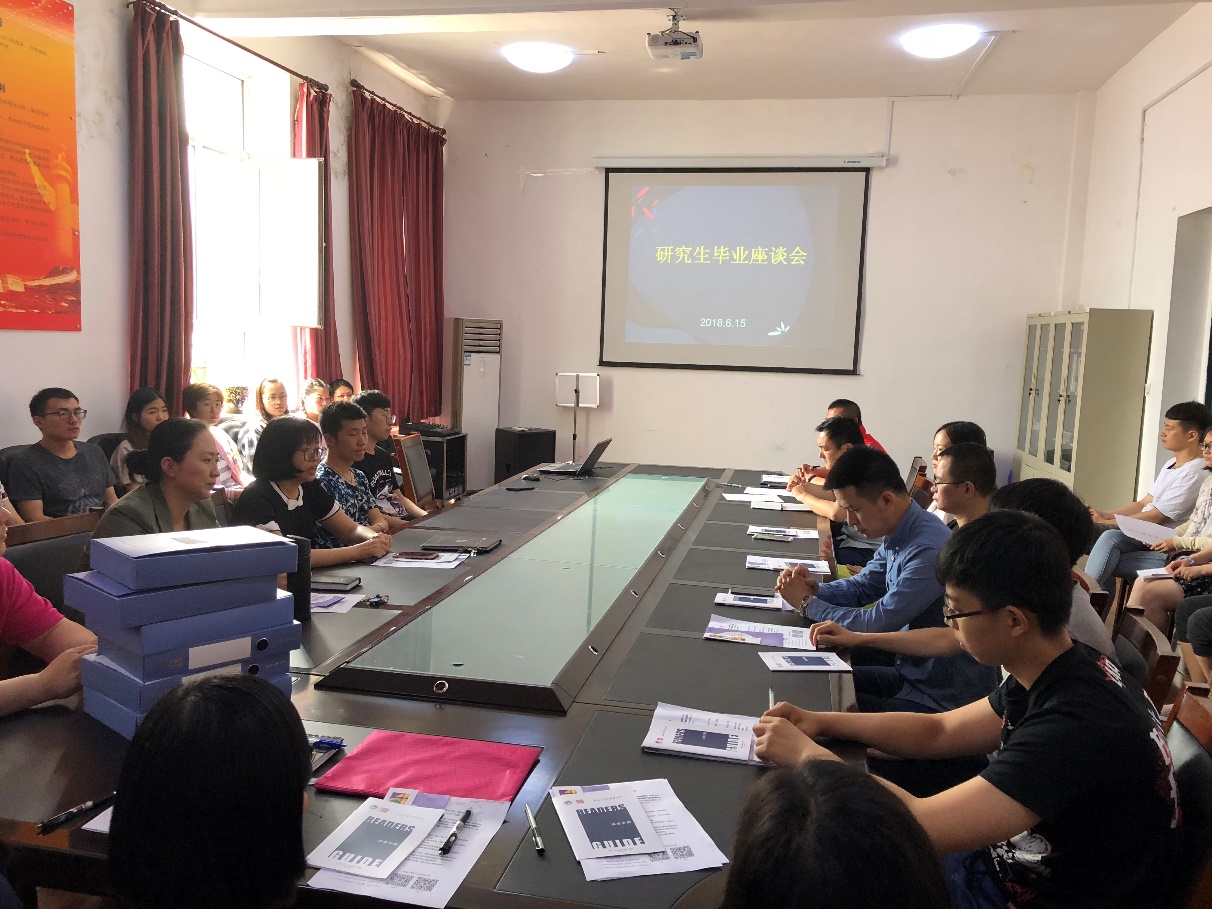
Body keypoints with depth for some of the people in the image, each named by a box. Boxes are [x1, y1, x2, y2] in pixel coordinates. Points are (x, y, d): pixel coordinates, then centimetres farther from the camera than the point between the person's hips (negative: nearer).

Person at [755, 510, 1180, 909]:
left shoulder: (1075, 727, -34)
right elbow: (939, 731, 7)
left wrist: (807, 753, -22)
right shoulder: (1058, 674, -6)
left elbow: (923, 826, -34)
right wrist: (822, 722, -3)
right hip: (1005, 863, 8)